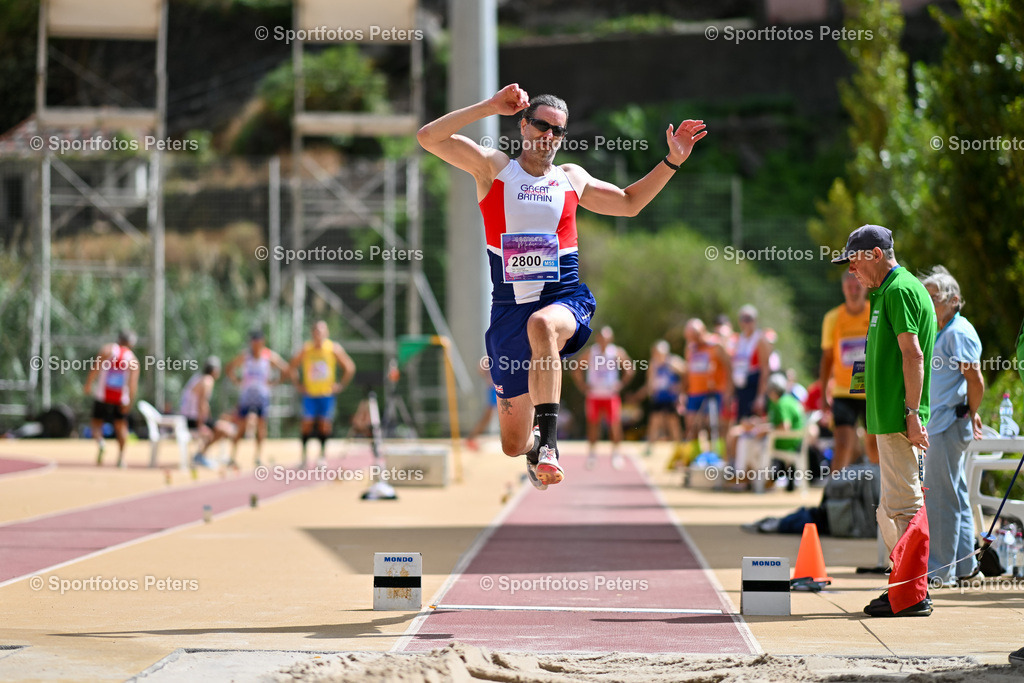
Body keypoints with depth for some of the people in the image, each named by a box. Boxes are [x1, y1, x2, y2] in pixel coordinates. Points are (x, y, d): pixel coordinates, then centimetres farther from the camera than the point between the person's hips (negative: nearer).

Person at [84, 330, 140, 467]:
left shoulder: (108, 349, 2)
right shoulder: (133, 359, 4)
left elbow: (95, 368, -11)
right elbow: (133, 382, -7)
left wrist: (88, 385, -12)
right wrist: (130, 401, -10)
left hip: (102, 395, -1)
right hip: (121, 398, 1)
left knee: (97, 422, 8)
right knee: (120, 425, 15)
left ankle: (100, 441, -23)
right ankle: (121, 457, 9)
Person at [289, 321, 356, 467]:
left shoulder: (334, 348, -6)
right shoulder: (305, 349, -5)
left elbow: (349, 368, 2)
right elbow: (292, 367, 9)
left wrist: (340, 385, -1)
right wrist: (298, 384, 3)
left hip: (327, 393, 0)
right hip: (309, 393, 0)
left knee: (324, 424, -1)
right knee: (307, 423, -7)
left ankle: (323, 455, 13)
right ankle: (304, 454, 5)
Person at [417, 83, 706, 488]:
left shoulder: (571, 179, 12)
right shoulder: (493, 167, 5)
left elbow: (629, 203, 28)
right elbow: (429, 138, -8)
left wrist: (672, 162, 17)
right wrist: (490, 107, -15)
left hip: (566, 302, 0)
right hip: (509, 309, 0)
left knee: (542, 325, -42)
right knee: (513, 446, 3)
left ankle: (548, 442, -43)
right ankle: (535, 446, 43)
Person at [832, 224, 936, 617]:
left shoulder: (900, 290, -12)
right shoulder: (888, 291, 20)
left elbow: (913, 354, -20)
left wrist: (912, 413, -23)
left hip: (899, 419, -11)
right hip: (890, 417, 11)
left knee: (903, 505, -9)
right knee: (891, 510, 14)